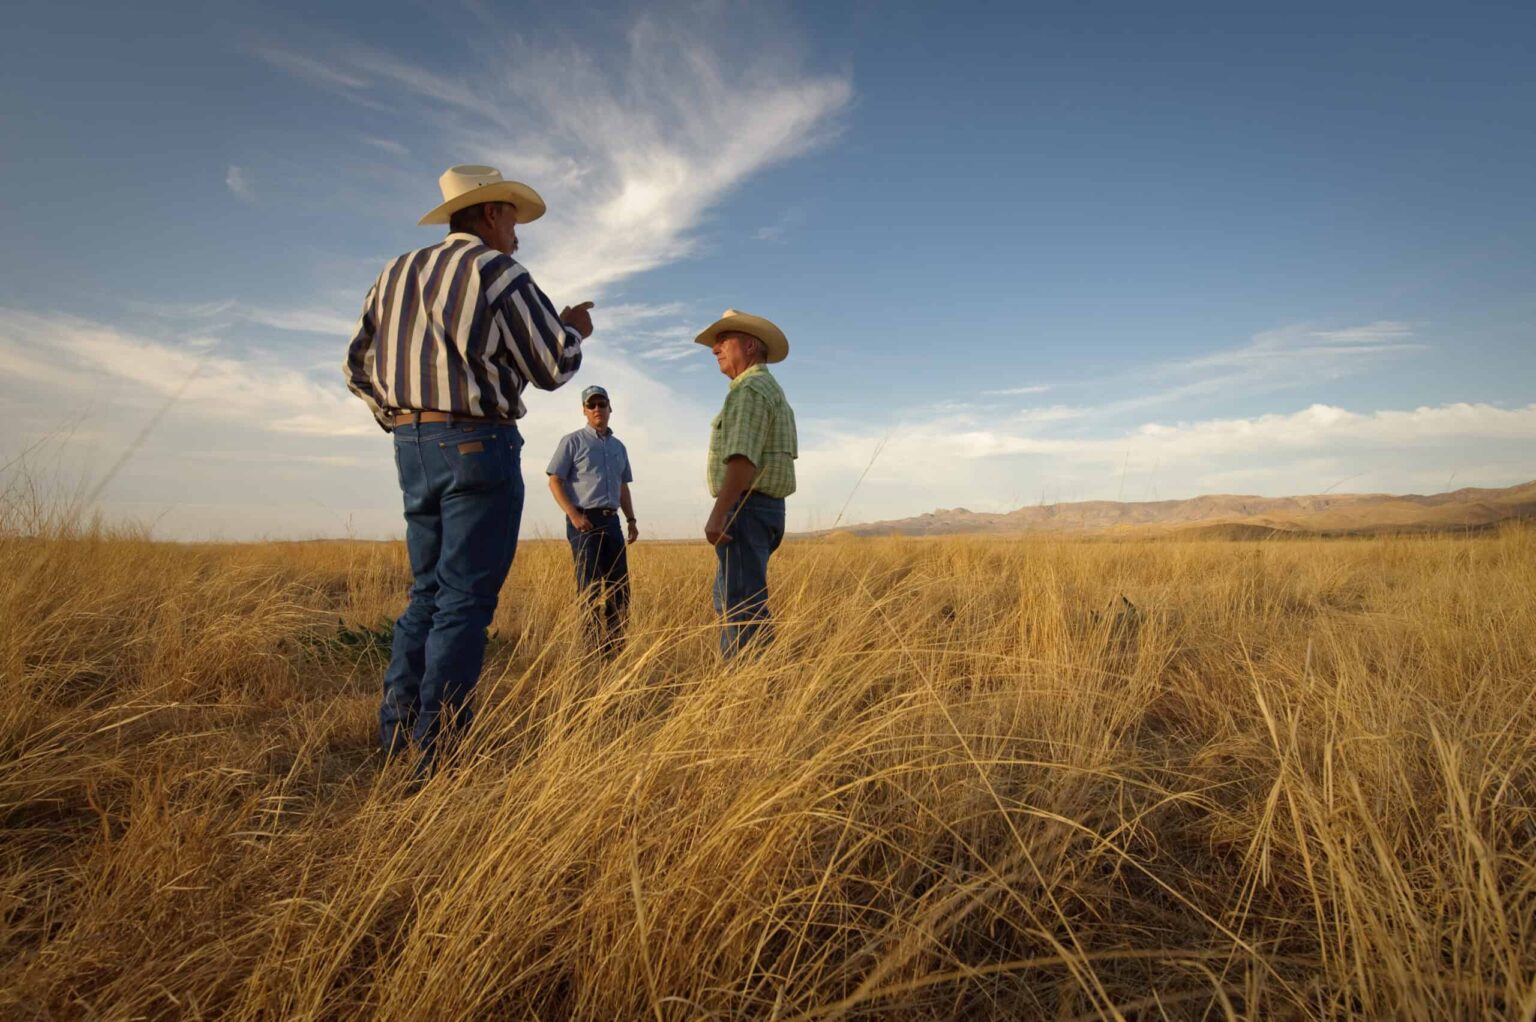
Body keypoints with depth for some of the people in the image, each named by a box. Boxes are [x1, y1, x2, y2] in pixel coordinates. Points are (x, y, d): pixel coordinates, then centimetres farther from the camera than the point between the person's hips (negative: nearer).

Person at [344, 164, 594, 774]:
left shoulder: (396, 273, 18)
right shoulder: (498, 271, -5)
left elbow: (358, 368, 17)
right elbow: (552, 368, -5)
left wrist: (402, 423, 20)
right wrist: (574, 330, 14)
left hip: (412, 447, 7)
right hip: (477, 446, -7)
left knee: (429, 590, 14)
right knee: (466, 598, -4)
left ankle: (397, 732, 16)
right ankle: (437, 747, -1)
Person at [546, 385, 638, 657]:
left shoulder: (618, 446, 18)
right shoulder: (572, 441, 0)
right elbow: (555, 481, -5)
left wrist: (631, 520, 11)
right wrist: (574, 515, -17)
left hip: (611, 521, 6)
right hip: (584, 520, -6)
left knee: (619, 586, 4)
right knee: (590, 586, -7)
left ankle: (615, 649, 12)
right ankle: (591, 650, -2)